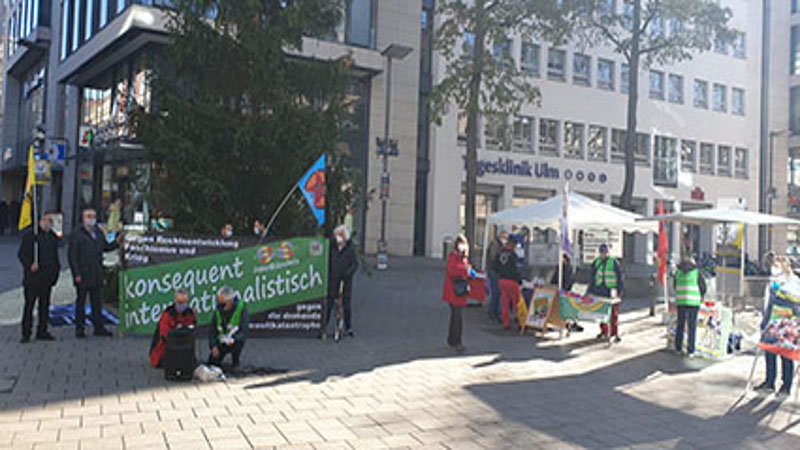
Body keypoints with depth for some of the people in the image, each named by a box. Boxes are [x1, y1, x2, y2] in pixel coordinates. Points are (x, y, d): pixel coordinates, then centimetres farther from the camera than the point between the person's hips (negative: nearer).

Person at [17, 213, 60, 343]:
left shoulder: (53, 237, 15)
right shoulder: (30, 234, -2)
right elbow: (21, 254, -5)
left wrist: (56, 269, 8)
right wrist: (30, 265, -19)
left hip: (47, 278, 5)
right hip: (33, 277, -5)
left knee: (45, 304, 8)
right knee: (29, 304, -2)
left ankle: (42, 331, 15)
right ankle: (26, 333, 4)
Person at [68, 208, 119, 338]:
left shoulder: (99, 232, 14)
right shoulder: (76, 235, -5)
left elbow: (105, 247, 22)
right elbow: (72, 255, -8)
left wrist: (116, 243, 2)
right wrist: (76, 274, -14)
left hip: (96, 275, 6)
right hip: (82, 275, -5)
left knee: (97, 301, 9)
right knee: (81, 301, 2)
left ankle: (98, 327, 15)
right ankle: (79, 329, 10)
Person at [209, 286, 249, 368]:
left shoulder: (241, 309, -18)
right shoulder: (218, 311, -5)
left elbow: (244, 332, -23)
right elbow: (212, 331, 0)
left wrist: (233, 339, -41)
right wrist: (213, 346, -14)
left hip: (235, 340, -3)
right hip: (222, 341, 4)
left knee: (238, 342, -36)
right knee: (212, 362, -8)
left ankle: (236, 363, -9)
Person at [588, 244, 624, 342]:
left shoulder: (614, 262, -2)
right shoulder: (596, 262, 11)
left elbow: (619, 277, -1)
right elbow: (593, 278, 16)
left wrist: (620, 290, -5)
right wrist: (590, 290, 12)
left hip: (611, 291, -4)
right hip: (599, 291, 4)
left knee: (613, 313, -5)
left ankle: (615, 333, -1)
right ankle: (604, 331, 19)